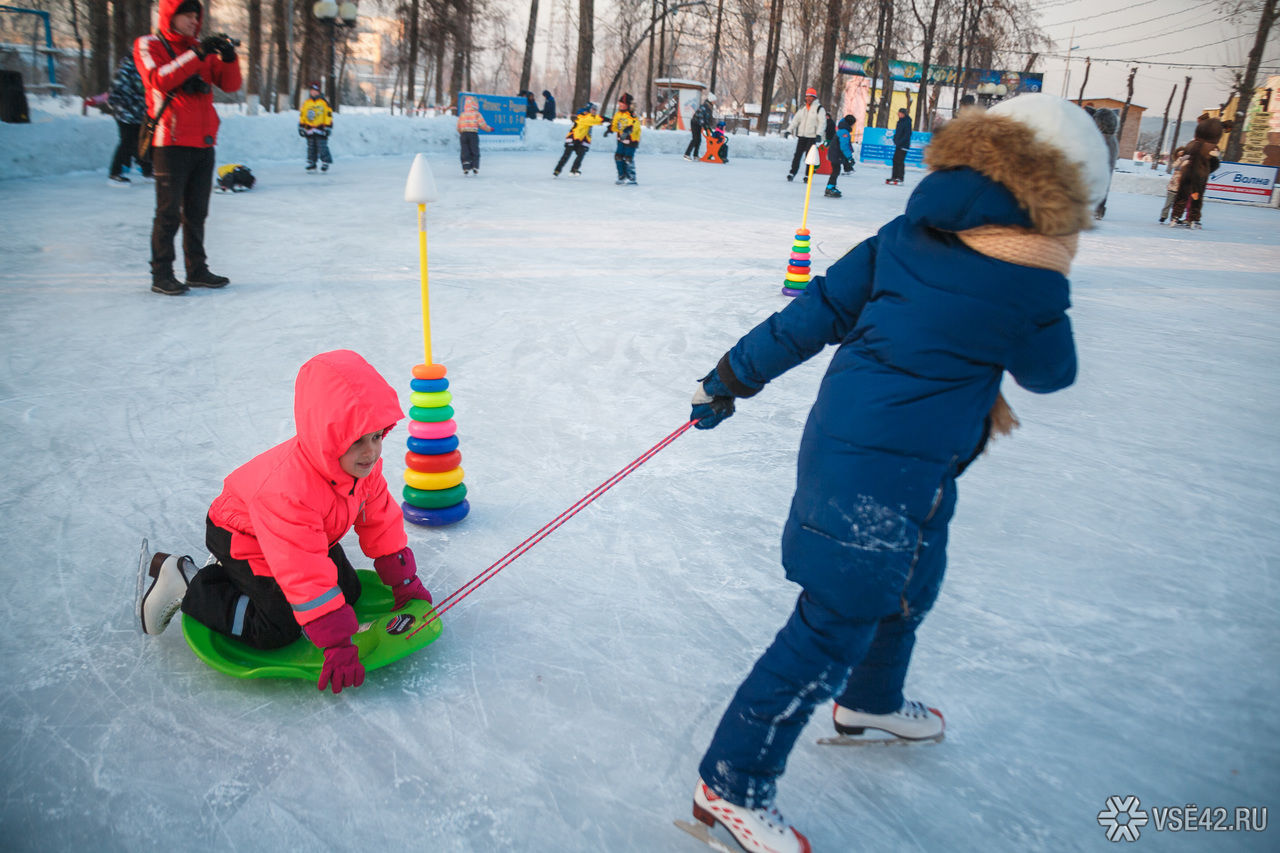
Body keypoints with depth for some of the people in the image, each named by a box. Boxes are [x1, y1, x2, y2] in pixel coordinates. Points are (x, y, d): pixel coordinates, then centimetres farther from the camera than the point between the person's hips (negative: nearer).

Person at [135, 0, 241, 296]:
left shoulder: (202, 49, 17)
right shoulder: (148, 46, 1)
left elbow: (230, 84, 8)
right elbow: (159, 80, -17)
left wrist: (228, 57, -11)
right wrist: (196, 55, -23)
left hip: (204, 144, 6)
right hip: (171, 144, -5)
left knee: (197, 212, 10)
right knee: (169, 212, -5)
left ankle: (197, 270, 18)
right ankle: (161, 274, 0)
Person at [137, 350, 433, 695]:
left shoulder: (363, 464, -20)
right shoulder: (290, 491, -43)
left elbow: (381, 521, -5)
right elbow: (306, 577, -42)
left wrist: (404, 582, -2)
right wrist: (337, 643, -39)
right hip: (241, 536, -8)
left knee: (348, 590, 6)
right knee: (278, 628, -13)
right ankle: (184, 584, 2)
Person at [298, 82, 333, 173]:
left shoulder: (324, 103, 1)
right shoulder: (306, 103, 11)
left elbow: (328, 116, 1)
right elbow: (301, 116, 16)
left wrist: (328, 128, -3)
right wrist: (301, 127, 12)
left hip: (320, 130, -4)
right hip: (309, 130, 4)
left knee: (322, 147, -9)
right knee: (311, 148, 6)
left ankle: (325, 162, 1)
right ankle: (311, 164, 11)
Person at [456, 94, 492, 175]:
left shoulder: (462, 115, 9)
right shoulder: (477, 114, 1)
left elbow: (458, 127, 10)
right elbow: (482, 124, -3)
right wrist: (489, 129, 15)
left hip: (463, 134, 2)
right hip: (473, 134, -2)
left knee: (464, 152, 5)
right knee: (475, 152, 7)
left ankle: (466, 168, -7)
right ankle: (475, 166, -5)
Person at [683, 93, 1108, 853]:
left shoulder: (908, 233, 3)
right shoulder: (1031, 283, -16)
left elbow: (817, 311, 2)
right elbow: (1051, 373, 2)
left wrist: (734, 375, 7)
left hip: (846, 438, 9)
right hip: (887, 471, -9)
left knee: (910, 583, 29)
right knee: (836, 626, 1)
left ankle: (870, 704, 55)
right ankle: (733, 782, 14)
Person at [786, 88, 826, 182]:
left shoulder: (819, 108, -2)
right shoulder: (802, 108, 14)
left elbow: (822, 122, -8)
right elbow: (795, 120, 16)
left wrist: (818, 134, -20)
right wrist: (789, 130, 6)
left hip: (812, 136, -4)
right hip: (801, 135, 4)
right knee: (798, 154, 2)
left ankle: (808, 176, 1)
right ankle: (792, 173, 6)